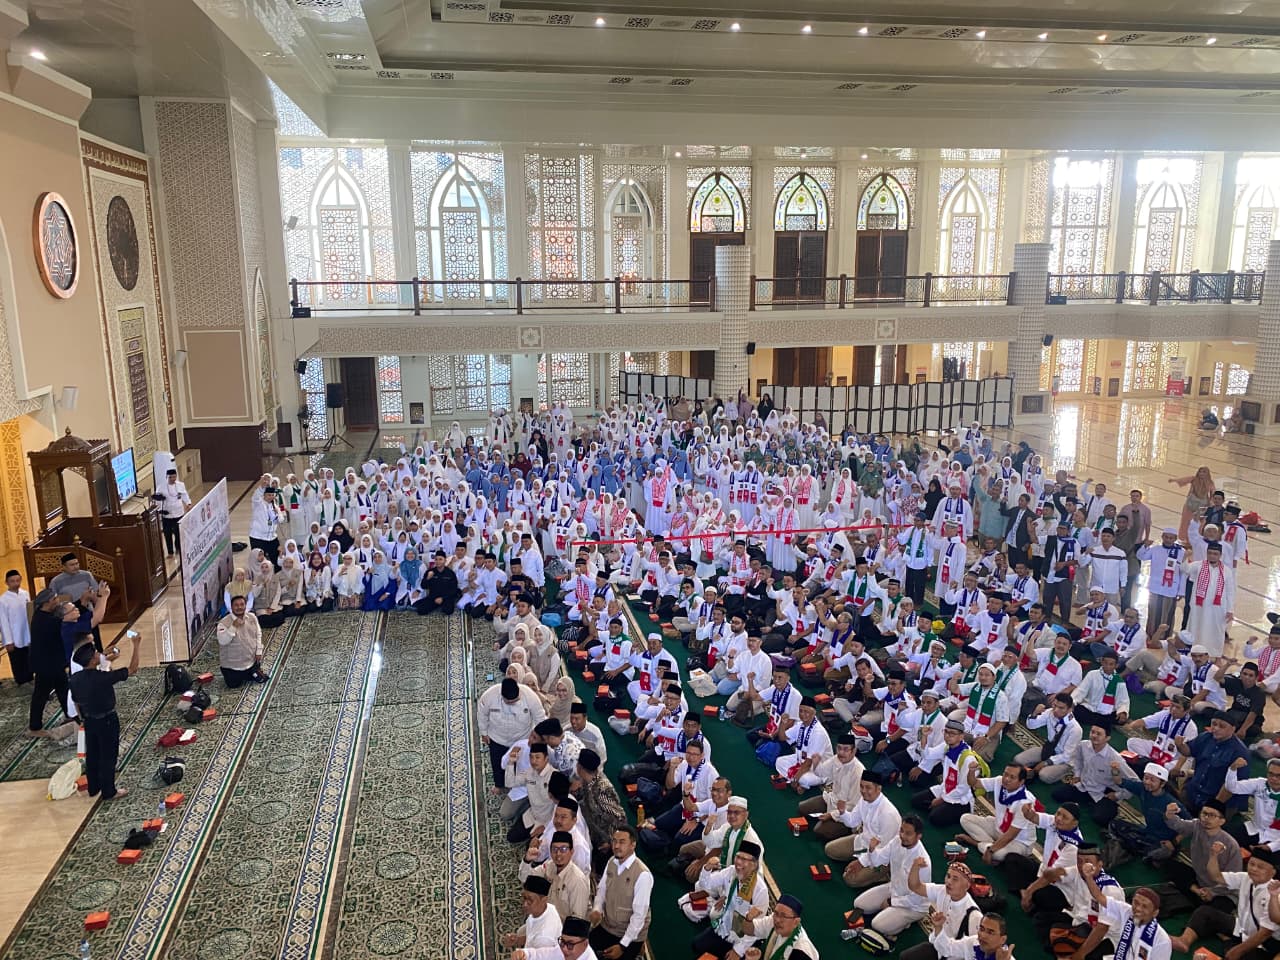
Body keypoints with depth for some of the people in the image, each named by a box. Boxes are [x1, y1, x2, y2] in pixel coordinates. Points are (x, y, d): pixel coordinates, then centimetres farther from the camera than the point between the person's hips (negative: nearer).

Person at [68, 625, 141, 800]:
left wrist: (85, 720, 20)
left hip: (89, 721, 6)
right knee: (108, 756, 8)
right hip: (107, 721, -6)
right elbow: (132, 669, -25)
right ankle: (109, 791, 20)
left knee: (91, 755, 21)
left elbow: (76, 704, 5)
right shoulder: (103, 678, -30)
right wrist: (136, 646, -18)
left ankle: (93, 788, 36)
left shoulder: (75, 679, -9)